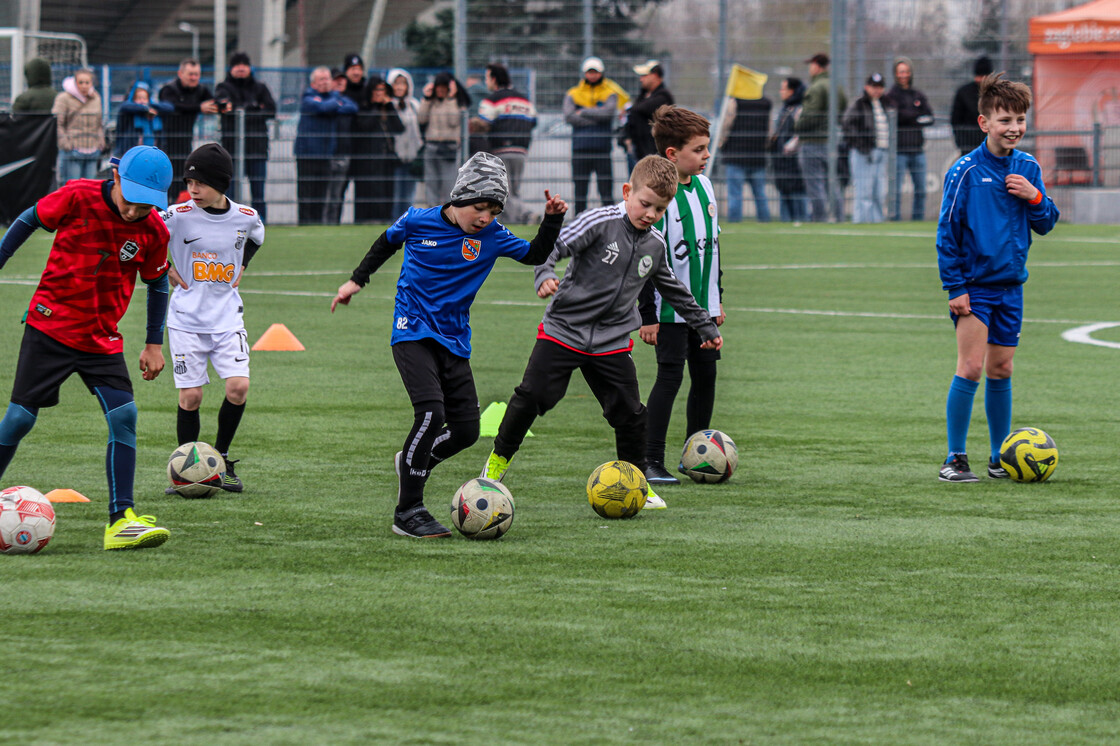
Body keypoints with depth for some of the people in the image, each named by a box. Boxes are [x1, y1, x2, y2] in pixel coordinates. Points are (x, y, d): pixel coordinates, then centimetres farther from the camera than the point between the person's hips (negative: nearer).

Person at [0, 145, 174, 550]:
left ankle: (120, 521, -10)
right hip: (50, 326, -3)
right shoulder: (77, 197, -15)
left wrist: (154, 344, 12)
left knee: (124, 415, -12)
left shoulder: (153, 231, -6)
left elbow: (157, 284, 10)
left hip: (103, 340, 3)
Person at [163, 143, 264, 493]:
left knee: (238, 386, -11)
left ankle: (221, 457, 10)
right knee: (190, 396, -3)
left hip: (227, 317, 2)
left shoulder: (245, 217, -3)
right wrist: (166, 271, -2)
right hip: (186, 319, -2)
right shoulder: (179, 216, -12)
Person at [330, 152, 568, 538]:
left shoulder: (491, 235, -1)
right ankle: (408, 512, -14)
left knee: (466, 428, 0)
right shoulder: (418, 221, -5)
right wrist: (357, 281, 21)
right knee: (431, 412, -22)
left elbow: (535, 254, 2)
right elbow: (387, 243, 15)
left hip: (454, 343, 4)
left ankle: (413, 462, 31)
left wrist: (552, 220, -13)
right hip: (413, 333, -4)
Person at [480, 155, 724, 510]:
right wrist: (545, 276, -39)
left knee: (630, 414, 1)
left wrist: (706, 326, 31)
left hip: (612, 343, 4)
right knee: (531, 397, -4)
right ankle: (500, 457, 18)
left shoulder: (656, 245, 6)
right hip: (563, 331, -4)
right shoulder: (600, 222, -13)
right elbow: (553, 247, -19)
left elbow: (674, 290, 22)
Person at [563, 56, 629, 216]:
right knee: (580, 185, 2)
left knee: (605, 185, -4)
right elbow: (569, 117, -5)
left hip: (602, 147, -1)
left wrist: (584, 112, -6)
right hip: (580, 148, 1)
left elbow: (609, 112, -11)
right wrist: (596, 118, -7)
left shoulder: (610, 94, 8)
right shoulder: (573, 94, 11)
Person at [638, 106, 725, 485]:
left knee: (706, 374, 10)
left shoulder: (704, 185, 8)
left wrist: (717, 296, 21)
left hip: (703, 305, 8)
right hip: (670, 308, -8)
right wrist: (647, 314, -16)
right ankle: (652, 463, -5)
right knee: (670, 376, -9)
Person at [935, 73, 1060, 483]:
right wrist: (954, 287, -11)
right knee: (971, 367, -11)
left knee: (1000, 371, 11)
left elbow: (1045, 224, 11)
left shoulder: (1028, 168, 4)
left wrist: (1035, 198, -10)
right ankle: (955, 459, -6)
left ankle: (1000, 458, 19)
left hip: (1010, 285, 5)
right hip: (973, 285, -5)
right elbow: (947, 231, -8)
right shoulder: (965, 171, -12)